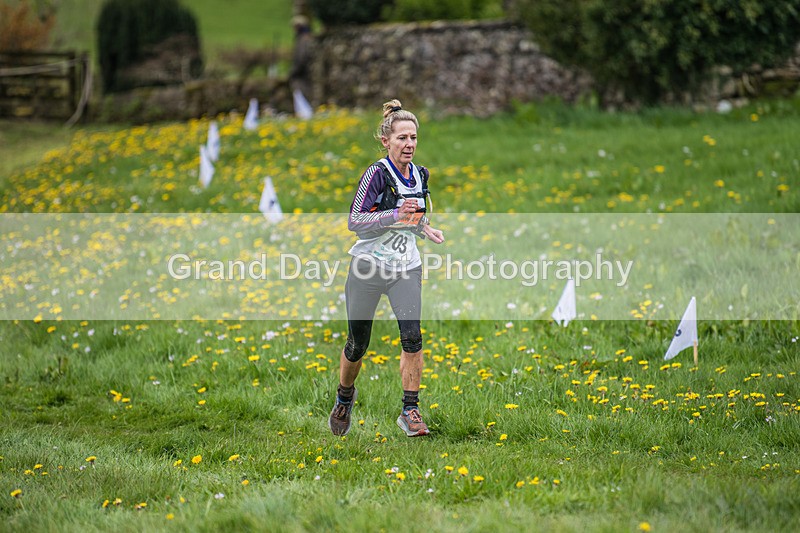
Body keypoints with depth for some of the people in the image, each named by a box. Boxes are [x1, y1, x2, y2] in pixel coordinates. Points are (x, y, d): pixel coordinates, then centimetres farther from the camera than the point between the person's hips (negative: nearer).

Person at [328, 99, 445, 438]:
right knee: (357, 345, 6)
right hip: (368, 267, -4)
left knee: (412, 337, -15)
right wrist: (396, 215, -28)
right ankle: (344, 396, 35)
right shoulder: (377, 174, -14)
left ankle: (410, 411, -7)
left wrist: (424, 229, 4)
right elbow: (354, 221, -19)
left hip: (406, 268, 4)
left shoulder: (421, 175, 6)